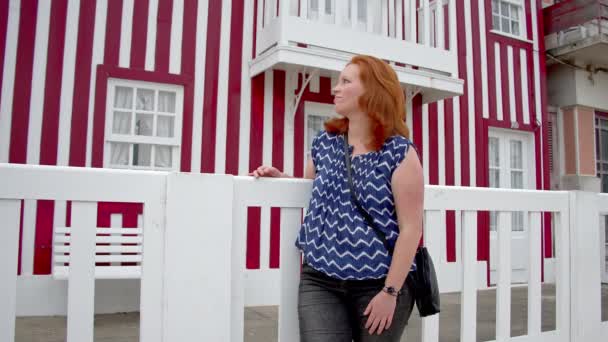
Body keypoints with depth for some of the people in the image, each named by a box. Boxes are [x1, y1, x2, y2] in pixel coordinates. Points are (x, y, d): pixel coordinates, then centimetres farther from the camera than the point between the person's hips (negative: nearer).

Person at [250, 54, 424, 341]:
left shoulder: (399, 153, -9)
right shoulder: (324, 143, 5)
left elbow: (411, 227, -11)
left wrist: (390, 291, -14)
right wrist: (280, 177, 4)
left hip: (380, 284, -3)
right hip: (320, 281, 3)